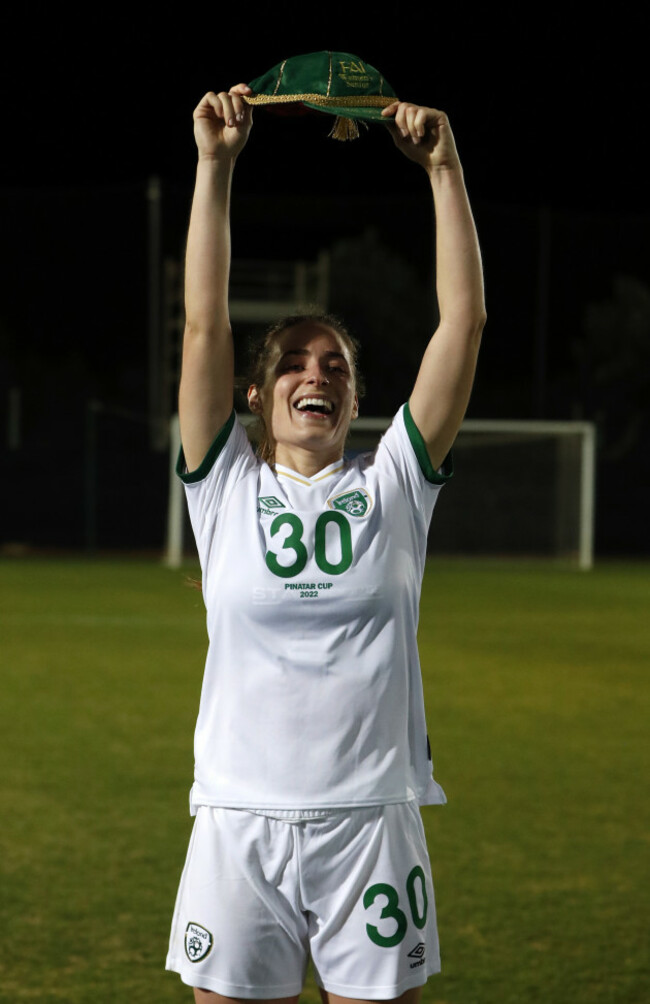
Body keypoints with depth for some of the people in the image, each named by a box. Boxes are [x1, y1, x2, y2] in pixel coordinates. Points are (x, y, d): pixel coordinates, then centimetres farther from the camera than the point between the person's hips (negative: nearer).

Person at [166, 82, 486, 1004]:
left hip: (372, 816, 0)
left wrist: (444, 168, -2)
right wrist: (216, 164, -3)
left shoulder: (392, 487, 8)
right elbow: (204, 324, 0)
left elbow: (464, 321, 2)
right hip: (241, 817, 0)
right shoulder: (227, 486, 8)